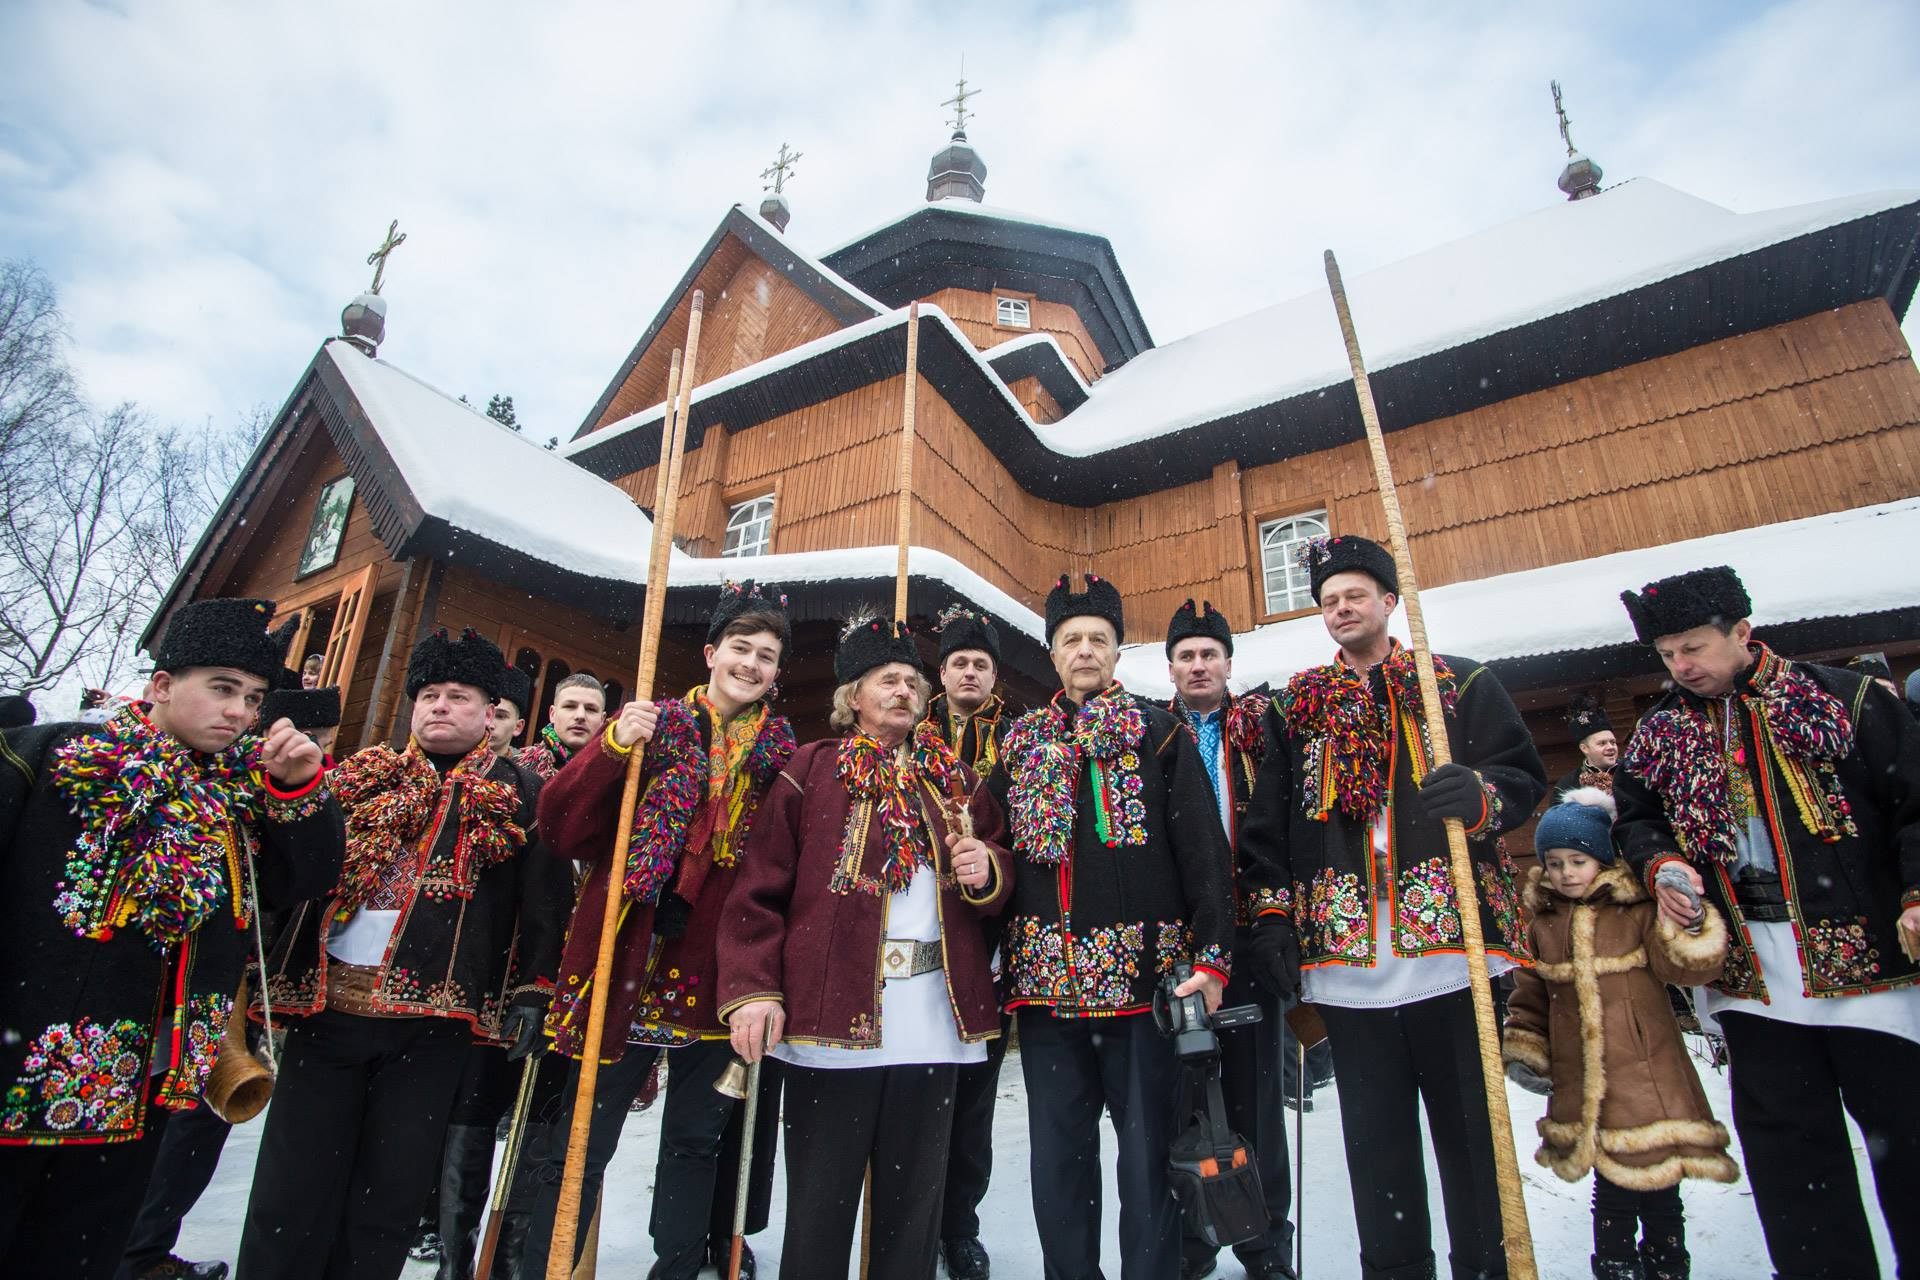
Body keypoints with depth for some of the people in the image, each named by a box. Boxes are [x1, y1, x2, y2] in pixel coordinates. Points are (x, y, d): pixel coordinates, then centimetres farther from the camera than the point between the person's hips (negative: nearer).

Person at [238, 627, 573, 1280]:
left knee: (389, 1197, 7)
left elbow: (546, 896, -1)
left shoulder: (519, 793, 5)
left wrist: (532, 990, -7)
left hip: (431, 1018, -2)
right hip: (327, 1003, 3)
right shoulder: (362, 776, 15)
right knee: (292, 1188, 8)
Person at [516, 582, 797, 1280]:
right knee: (578, 1143, 6)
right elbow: (562, 830, -5)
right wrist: (612, 748, -18)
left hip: (718, 970, 2)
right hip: (629, 962, -1)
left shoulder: (780, 754, 6)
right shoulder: (652, 724, 2)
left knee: (698, 1139, 15)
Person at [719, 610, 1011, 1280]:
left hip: (935, 1017, 4)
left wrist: (987, 869, -3)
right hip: (832, 1012, -3)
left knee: (914, 1199, 14)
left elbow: (995, 889, 20)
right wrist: (752, 991, -13)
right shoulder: (811, 770, 2)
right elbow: (759, 890, -3)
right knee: (819, 1203, 8)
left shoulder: (956, 779, 13)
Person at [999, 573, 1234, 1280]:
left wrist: (1212, 956, -9)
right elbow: (1000, 849, 16)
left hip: (1145, 977, -3)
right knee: (1057, 1161, 13)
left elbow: (1205, 852, -2)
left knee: (1149, 1155, 7)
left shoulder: (1162, 735, 4)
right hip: (1045, 981, 3)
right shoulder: (1021, 743, 13)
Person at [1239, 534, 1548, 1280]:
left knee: (1472, 1124, 8)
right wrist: (1273, 913, 2)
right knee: (1375, 1134, 11)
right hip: (1346, 957, 2)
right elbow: (1266, 825, 10)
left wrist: (1480, 795, -19)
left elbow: (1525, 776, 3)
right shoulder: (1296, 706, 13)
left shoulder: (1461, 684, 8)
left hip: (1451, 941, -2)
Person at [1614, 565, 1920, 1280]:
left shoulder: (1845, 700, -1)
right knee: (1786, 1141, 10)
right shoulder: (1660, 732, 8)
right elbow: (1634, 817, 17)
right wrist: (1662, 865, -3)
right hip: (1750, 975, 3)